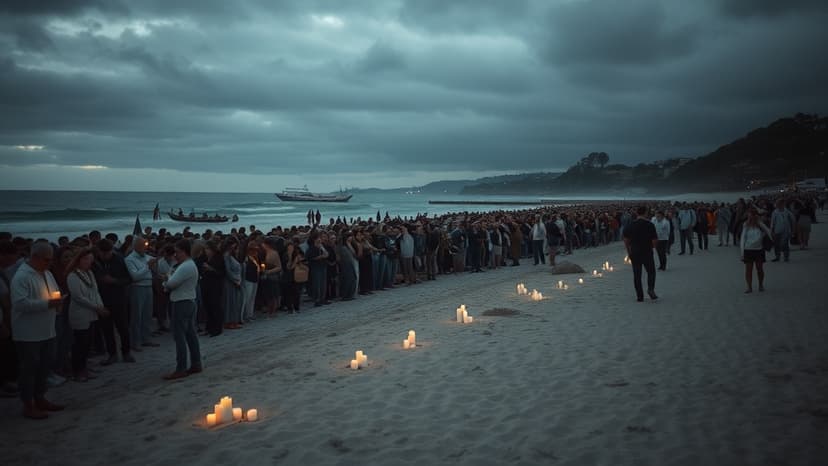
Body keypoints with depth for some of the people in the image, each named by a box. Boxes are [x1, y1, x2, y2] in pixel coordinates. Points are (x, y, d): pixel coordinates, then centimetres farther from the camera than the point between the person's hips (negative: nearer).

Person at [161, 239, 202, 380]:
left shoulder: (185, 267, -18)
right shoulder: (191, 265, 17)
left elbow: (171, 283, -21)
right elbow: (172, 283, 16)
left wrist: (165, 283, -1)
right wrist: (168, 284, -2)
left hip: (181, 304, -11)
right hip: (190, 302, 11)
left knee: (180, 337, -7)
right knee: (191, 334, 12)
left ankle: (181, 369, -5)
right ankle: (196, 364, 17)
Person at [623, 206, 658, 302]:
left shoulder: (631, 225, -1)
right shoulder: (650, 225, -10)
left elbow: (626, 240, 4)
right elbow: (655, 241, -10)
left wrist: (629, 251, 16)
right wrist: (653, 245, 12)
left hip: (634, 253, 2)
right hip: (647, 252, -2)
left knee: (637, 274, 8)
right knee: (651, 271, 15)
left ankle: (639, 296, 8)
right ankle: (651, 289, -7)